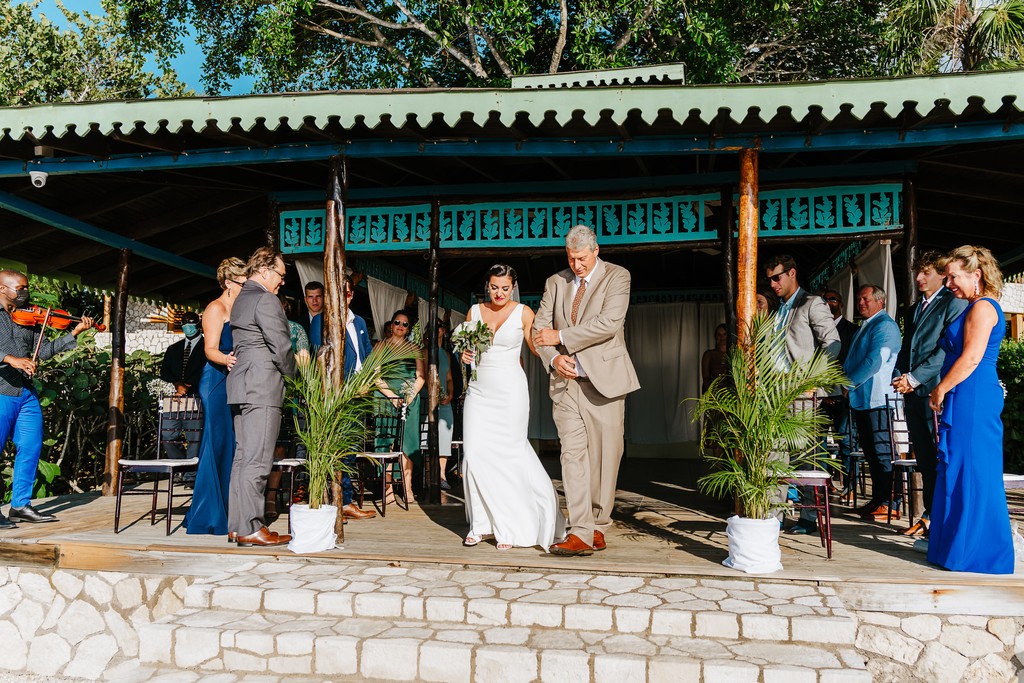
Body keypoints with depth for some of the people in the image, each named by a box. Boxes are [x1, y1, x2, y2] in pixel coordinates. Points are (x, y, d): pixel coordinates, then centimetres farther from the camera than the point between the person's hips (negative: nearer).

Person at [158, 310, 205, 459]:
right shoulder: (173, 349, 22)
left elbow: (205, 373, -6)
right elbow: (164, 371, 12)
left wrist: (187, 387, -13)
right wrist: (177, 384, -6)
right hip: (176, 397, 5)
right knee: (167, 435, -1)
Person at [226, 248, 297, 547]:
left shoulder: (240, 300, 20)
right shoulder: (265, 300, -10)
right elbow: (281, 347, -13)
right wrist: (293, 375, 5)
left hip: (241, 385, 10)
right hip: (262, 387, -10)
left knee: (243, 456, 11)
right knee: (257, 460, -8)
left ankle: (238, 524, 15)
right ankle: (251, 528, -5)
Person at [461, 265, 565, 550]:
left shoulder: (523, 313, 0)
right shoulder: (475, 311, 11)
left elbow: (537, 347, -5)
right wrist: (464, 355, -2)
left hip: (510, 390, -4)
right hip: (479, 390, 4)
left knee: (506, 454, -4)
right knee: (475, 454, -3)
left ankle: (510, 526, 10)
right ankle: (481, 523, 8)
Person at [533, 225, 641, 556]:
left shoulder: (617, 276, 0)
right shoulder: (555, 283, 13)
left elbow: (609, 324, -15)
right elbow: (539, 329, 11)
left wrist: (560, 336, -12)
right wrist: (553, 358, -9)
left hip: (603, 380, -3)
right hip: (565, 381, 3)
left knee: (604, 456, 2)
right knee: (572, 455, -5)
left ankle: (598, 528, 17)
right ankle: (580, 533, -5)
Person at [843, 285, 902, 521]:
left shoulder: (885, 325, -10)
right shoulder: (864, 327, 21)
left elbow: (875, 361, -20)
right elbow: (852, 361, 27)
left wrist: (849, 383, -14)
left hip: (876, 399, -10)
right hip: (861, 399, 10)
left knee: (881, 452, -7)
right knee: (870, 453, 13)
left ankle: (888, 504, -2)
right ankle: (877, 500, 20)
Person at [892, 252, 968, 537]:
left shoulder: (954, 303, -4)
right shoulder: (915, 309, 22)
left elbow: (948, 348, -13)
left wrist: (914, 378, -15)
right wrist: (900, 377, 5)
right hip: (914, 395, 8)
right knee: (924, 460, 10)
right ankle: (930, 516, 17)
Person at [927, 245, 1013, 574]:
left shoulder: (982, 307, -11)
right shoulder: (973, 307, 19)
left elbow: (971, 358, -18)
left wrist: (940, 390, -12)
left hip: (973, 398, -10)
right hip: (966, 400, 10)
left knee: (972, 473, -4)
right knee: (958, 473, 11)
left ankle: (978, 553, 4)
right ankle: (962, 547, 18)